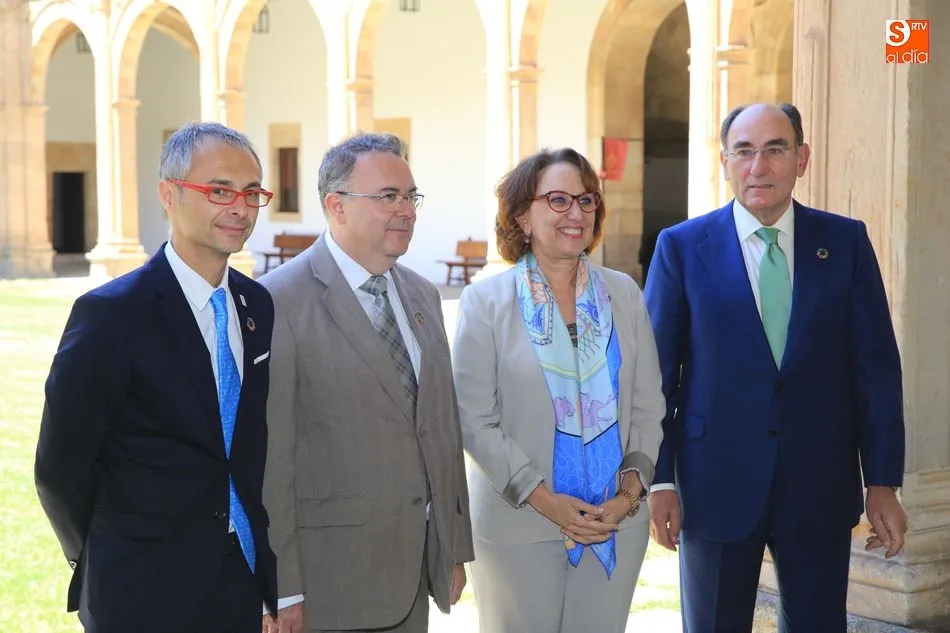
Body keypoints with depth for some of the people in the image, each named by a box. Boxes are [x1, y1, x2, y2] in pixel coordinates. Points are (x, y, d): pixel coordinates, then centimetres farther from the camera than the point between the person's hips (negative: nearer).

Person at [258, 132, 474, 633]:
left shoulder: (423, 296, 11)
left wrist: (455, 550, 13)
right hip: (329, 574, -6)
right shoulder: (280, 302, -11)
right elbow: (269, 452, -14)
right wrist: (282, 590, -16)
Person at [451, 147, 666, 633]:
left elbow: (648, 406, 7)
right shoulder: (485, 301, -3)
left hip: (618, 519, 3)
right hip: (519, 525, -3)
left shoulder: (624, 294, 7)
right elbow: (476, 421, -7)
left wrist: (631, 489, -6)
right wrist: (543, 499, -14)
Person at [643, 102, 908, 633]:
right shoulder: (683, 247, -1)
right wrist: (659, 479, -4)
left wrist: (883, 480, -1)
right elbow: (656, 370, 0)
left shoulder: (846, 241, 2)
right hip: (717, 485, -1)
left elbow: (876, 366, 2)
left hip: (820, 485, 1)